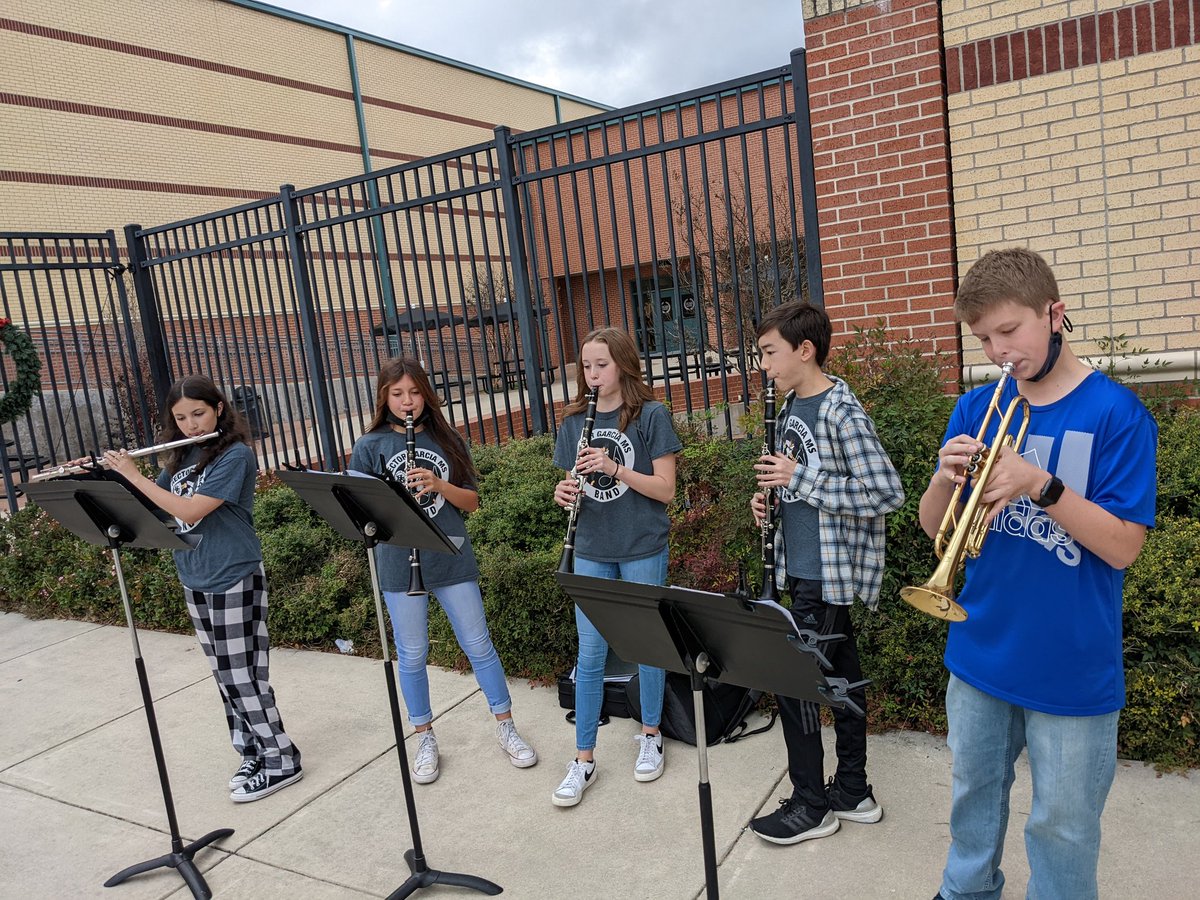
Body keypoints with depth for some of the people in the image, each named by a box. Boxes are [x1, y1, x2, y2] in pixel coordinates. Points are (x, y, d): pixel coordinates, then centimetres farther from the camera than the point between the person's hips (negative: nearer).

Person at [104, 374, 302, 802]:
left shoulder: (235, 454, -15)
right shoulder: (183, 456, 8)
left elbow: (190, 511, -23)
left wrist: (132, 474, -17)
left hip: (235, 580, -7)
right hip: (195, 581, 8)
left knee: (243, 676, -2)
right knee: (225, 675, 13)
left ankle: (282, 760, 10)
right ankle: (254, 753, 25)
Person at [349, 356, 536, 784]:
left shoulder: (446, 440, 4)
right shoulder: (369, 447, 1)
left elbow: (472, 502, 2)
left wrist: (438, 485, -16)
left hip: (452, 559, 1)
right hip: (399, 564, 0)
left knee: (478, 645, 7)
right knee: (412, 655, 9)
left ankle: (506, 728, 23)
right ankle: (425, 740, 27)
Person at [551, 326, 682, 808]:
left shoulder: (651, 415, -7)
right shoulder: (575, 421, 6)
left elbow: (665, 489, -10)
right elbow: (575, 486, 12)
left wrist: (615, 467, -23)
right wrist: (564, 493, -12)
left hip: (642, 550, -3)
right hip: (591, 550, 3)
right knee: (589, 654, 6)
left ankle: (650, 737, 32)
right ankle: (583, 760, 16)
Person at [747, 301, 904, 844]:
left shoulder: (843, 413, -19)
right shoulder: (790, 408, 10)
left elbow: (888, 493, -23)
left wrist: (800, 478, -21)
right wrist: (771, 493, 2)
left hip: (829, 574, -9)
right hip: (805, 570, 9)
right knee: (838, 675, 16)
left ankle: (811, 806, 16)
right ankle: (853, 792, 30)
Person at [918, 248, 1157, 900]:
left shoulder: (1115, 413, -10)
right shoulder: (976, 409, 2)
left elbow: (1122, 547, -13)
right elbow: (934, 528, 3)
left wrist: (1039, 484, -27)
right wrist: (946, 478, -18)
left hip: (1072, 668, -4)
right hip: (980, 652, 4)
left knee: (1061, 828, 11)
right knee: (973, 798, 22)